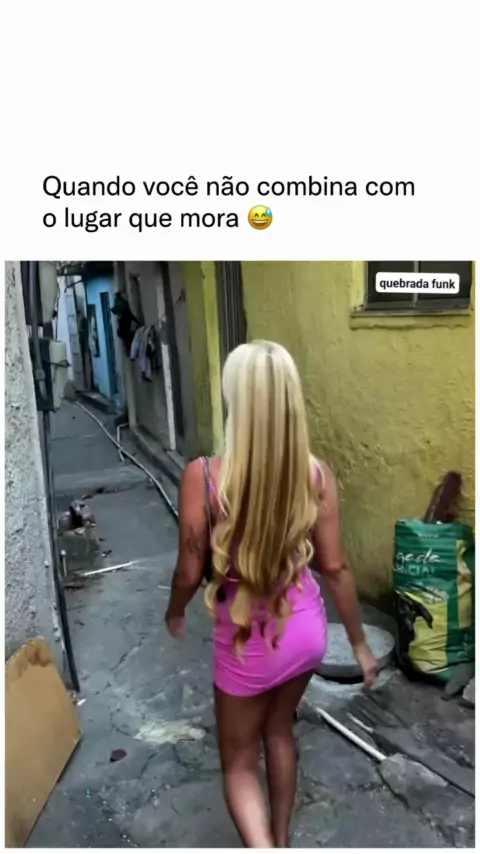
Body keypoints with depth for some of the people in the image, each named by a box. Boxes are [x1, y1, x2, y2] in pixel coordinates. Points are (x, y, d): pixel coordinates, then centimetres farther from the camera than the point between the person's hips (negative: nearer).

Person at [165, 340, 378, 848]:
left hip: (248, 637, -4)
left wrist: (174, 615, 9)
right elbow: (335, 568, -7)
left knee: (239, 761, 21)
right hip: (305, 626, 4)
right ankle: (281, 843, 51)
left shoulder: (203, 476, -25)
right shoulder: (316, 474, -15)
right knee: (279, 732, 30)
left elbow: (190, 573, -14)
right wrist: (360, 644, 8)